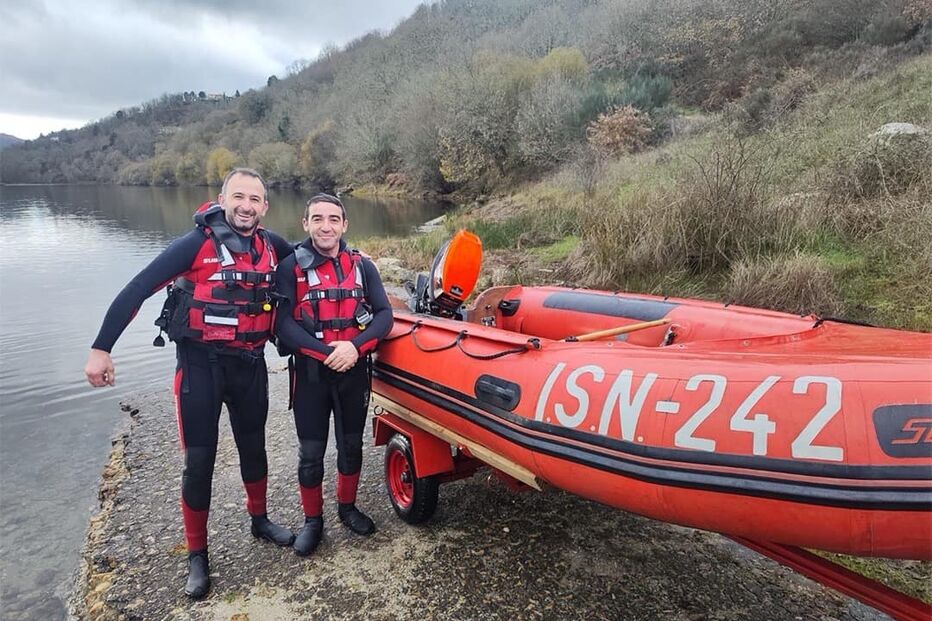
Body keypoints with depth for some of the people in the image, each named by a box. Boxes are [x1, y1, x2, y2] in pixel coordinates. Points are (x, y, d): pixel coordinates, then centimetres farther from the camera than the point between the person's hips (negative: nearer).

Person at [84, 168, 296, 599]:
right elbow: (137, 289, -14)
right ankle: (197, 555, 21)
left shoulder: (271, 245, 1)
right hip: (201, 364, -4)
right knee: (199, 460, 3)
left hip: (249, 364, 4)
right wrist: (100, 349, -17)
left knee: (254, 446, 18)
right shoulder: (198, 243, -13)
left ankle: (259, 520, 40)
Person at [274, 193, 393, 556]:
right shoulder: (290, 268, -6)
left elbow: (384, 314, -3)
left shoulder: (362, 266, 2)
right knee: (311, 452, 8)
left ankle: (347, 507, 38)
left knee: (351, 445, 16)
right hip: (310, 373, -2)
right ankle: (312, 520, 28)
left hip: (354, 371, 3)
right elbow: (283, 324, -14)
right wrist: (327, 352, -23)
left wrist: (355, 346, -19)